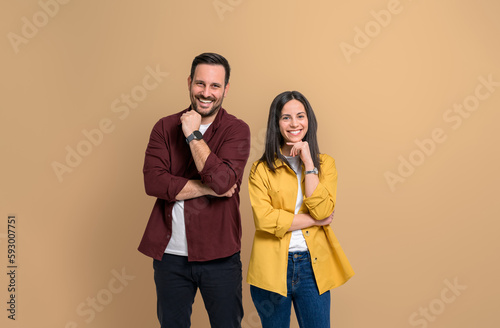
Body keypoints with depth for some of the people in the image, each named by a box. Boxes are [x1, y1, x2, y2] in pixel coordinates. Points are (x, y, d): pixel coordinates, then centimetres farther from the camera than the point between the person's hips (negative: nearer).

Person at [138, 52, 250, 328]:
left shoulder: (236, 130, -4)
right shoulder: (165, 127, 2)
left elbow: (222, 181, -21)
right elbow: (153, 182, -12)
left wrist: (193, 135, -15)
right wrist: (209, 188, -15)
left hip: (218, 255, -2)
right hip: (170, 254, 2)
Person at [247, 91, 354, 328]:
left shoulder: (325, 164, 4)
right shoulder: (261, 169, -3)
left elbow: (322, 210, -11)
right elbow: (264, 218, -15)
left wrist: (308, 162, -13)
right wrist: (314, 220, -10)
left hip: (312, 265, 1)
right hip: (272, 266, -1)